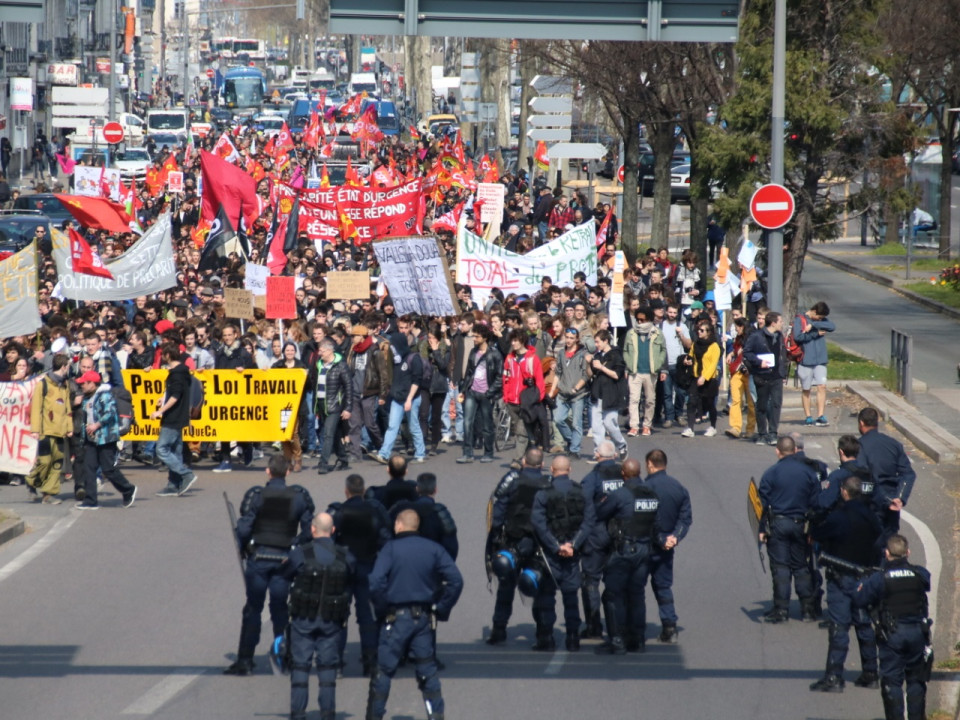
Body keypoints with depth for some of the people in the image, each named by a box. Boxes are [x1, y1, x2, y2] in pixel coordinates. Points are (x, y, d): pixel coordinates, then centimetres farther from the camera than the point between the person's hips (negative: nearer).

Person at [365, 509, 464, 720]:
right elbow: (455, 580, -5)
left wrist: (382, 609, -3)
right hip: (424, 618, 3)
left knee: (383, 670, 4)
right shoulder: (433, 549, 3)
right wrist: (442, 610, 3)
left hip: (396, 617, -3)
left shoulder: (391, 548, -6)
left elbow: (376, 583, -17)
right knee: (428, 671, 10)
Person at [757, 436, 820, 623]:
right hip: (800, 523, 3)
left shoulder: (771, 473, -5)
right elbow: (815, 502, 5)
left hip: (777, 523, -3)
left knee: (780, 567, 0)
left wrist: (762, 529, 0)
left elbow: (764, 503, -5)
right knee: (802, 566, 11)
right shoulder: (808, 472, 2)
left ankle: (781, 610, -2)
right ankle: (807, 609, 10)